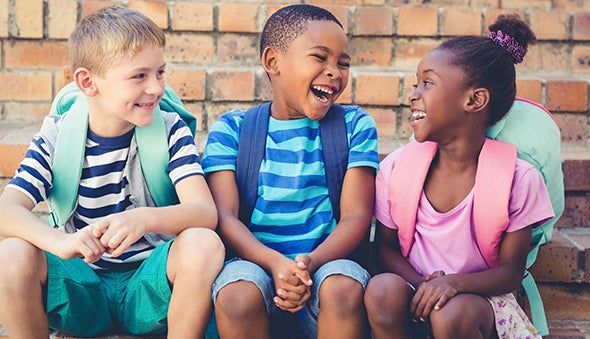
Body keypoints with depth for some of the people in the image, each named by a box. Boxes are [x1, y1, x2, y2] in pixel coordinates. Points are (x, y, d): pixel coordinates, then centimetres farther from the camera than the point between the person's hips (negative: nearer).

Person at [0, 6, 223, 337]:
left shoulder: (171, 130, -5)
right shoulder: (57, 136, -3)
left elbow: (206, 211, -19)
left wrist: (144, 219, -41)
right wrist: (58, 241, -39)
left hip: (148, 284, 0)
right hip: (81, 283, 1)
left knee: (204, 244, -31)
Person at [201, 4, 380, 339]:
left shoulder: (355, 125, 8)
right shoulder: (231, 129, 7)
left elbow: (356, 215, -1)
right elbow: (224, 216, -4)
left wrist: (310, 263, -21)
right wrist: (275, 263, -23)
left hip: (325, 263, 0)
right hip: (256, 263, 0)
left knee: (344, 287, -34)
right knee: (236, 295, -33)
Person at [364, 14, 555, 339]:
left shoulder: (518, 179, -11)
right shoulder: (396, 167, -4)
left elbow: (511, 271, -6)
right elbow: (386, 246, 4)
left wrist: (454, 282, -25)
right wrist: (422, 284, -17)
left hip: (479, 297, -2)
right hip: (415, 291, 2)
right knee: (383, 289, -30)